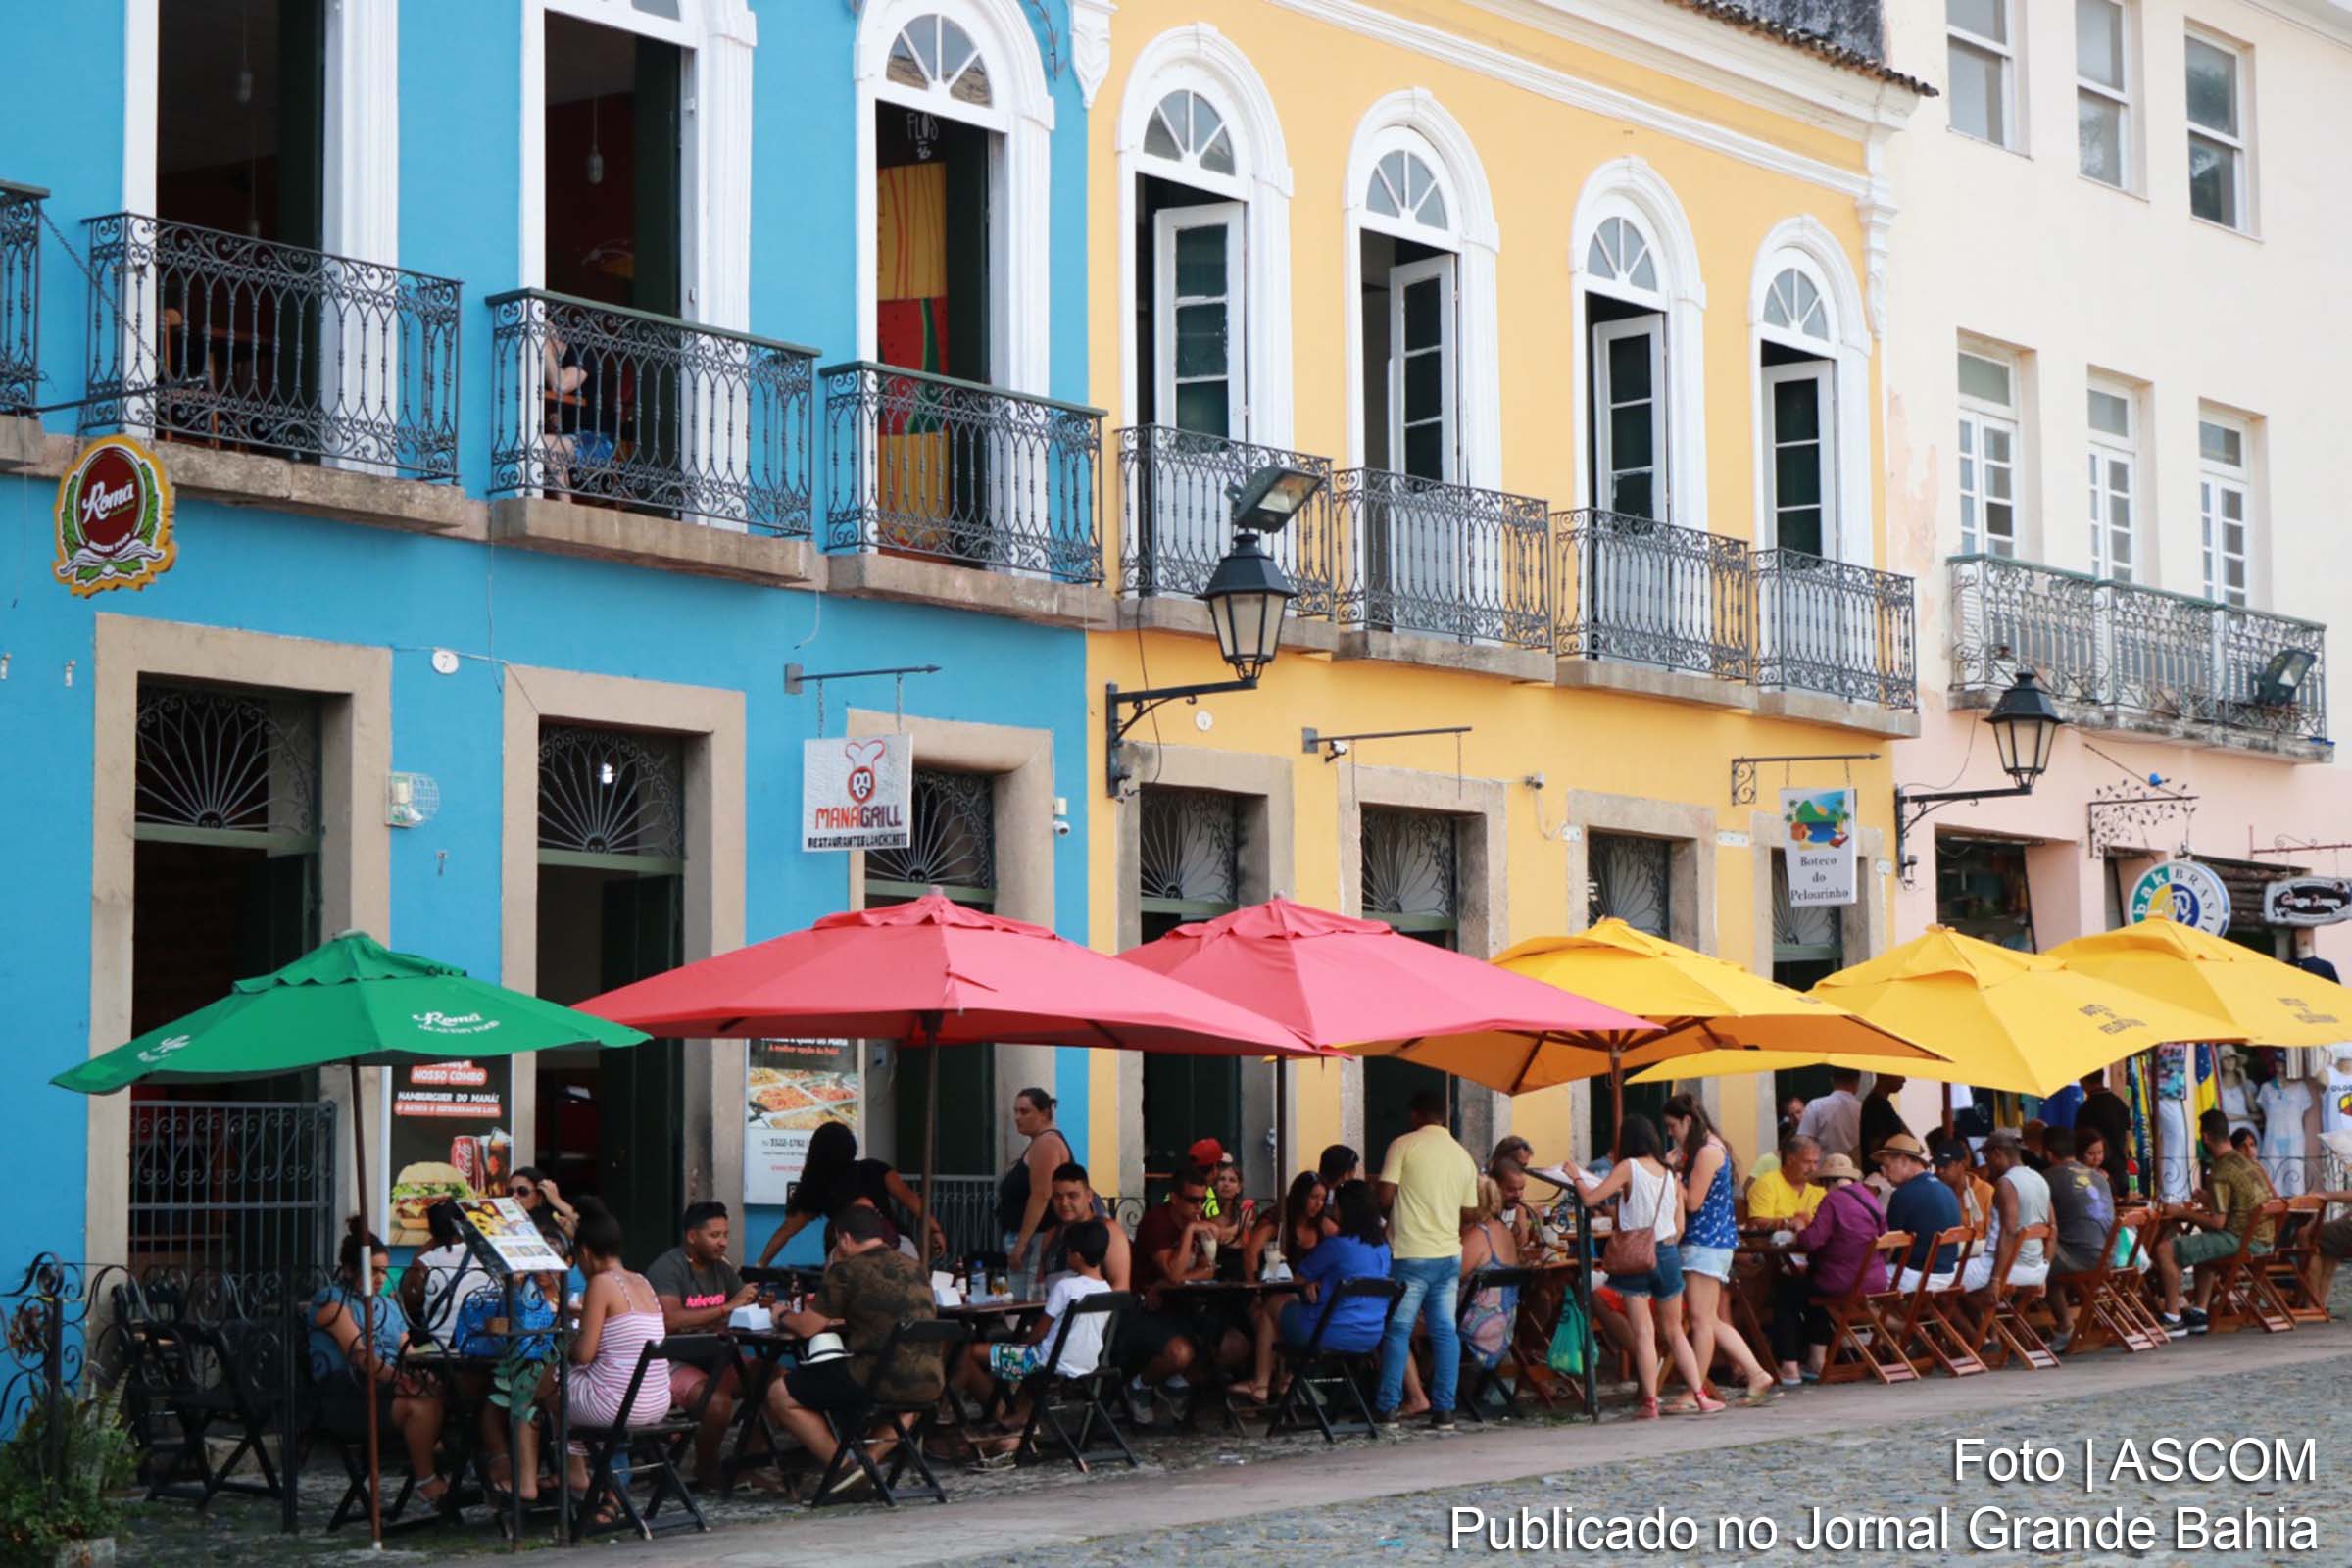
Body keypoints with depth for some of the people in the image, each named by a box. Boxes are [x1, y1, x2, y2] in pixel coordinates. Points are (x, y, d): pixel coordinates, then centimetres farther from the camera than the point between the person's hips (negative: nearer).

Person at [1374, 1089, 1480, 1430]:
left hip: (1410, 1254, -4)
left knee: (1397, 1331, 1)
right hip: (1449, 1254, 4)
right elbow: (1468, 1213, 13)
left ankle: (1387, 1408, 1)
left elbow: (1384, 1197, -8)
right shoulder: (1464, 1156, 11)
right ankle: (1444, 1410, 4)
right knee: (1445, 1331, 5)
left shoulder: (1404, 1145, -5)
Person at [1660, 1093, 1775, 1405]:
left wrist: (1671, 1173, -6)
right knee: (1713, 1322, 11)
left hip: (1706, 1242, -11)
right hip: (1711, 1241, 11)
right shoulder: (1707, 1148, 18)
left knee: (1702, 1319, -7)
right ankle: (1756, 1375, 11)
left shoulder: (1708, 1151, -14)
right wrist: (1676, 1168, 7)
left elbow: (1693, 1202, -17)